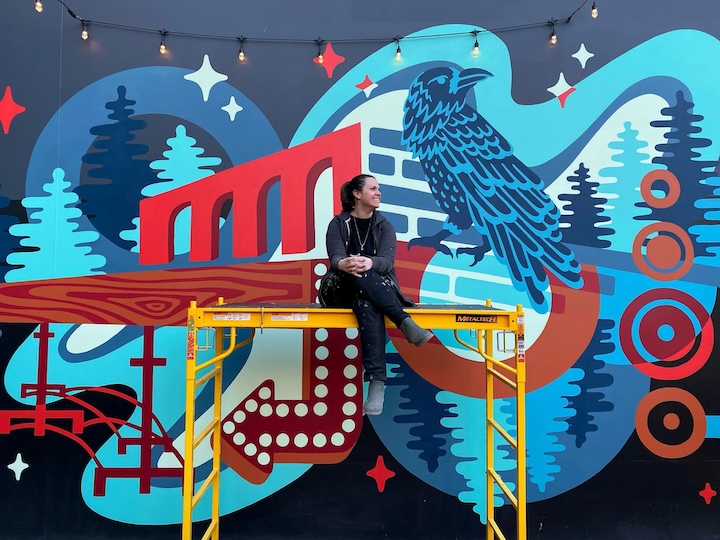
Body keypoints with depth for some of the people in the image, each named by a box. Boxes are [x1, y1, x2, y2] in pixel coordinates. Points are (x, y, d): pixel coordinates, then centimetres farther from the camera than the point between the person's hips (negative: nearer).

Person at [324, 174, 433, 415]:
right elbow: (335, 256, -13)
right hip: (348, 290, -1)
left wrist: (369, 263, -35)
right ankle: (406, 323, -38)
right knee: (363, 292, -39)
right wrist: (344, 264, -40)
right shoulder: (338, 223, 5)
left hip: (381, 286, 1)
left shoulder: (384, 225, 9)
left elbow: (387, 260, -9)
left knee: (367, 304, -37)